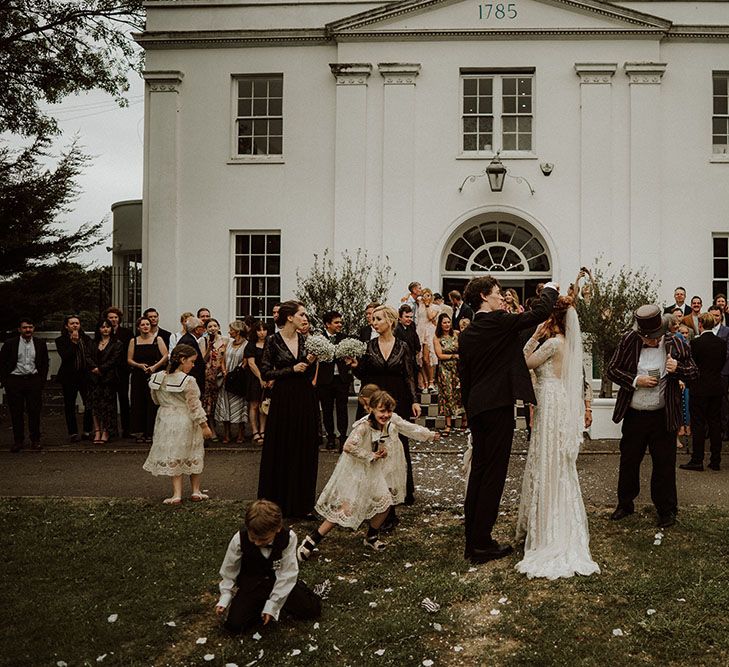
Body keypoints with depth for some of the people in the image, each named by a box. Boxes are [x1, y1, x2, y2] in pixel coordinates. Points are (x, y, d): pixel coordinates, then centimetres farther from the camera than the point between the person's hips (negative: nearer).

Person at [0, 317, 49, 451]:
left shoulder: (40, 343, 6)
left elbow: (45, 363, 12)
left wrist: (42, 380, 5)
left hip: (34, 380, 1)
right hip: (15, 381, -1)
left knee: (34, 411, 2)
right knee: (16, 412, 3)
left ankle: (35, 440, 13)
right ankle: (18, 441, 12)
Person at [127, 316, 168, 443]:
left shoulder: (157, 339, 5)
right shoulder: (133, 341, 10)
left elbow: (165, 356, -2)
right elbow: (129, 359, 7)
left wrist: (154, 366, -14)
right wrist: (140, 365, -11)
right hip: (138, 376, 2)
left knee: (153, 403, -4)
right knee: (139, 403, 1)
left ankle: (151, 433, 2)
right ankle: (140, 432, 7)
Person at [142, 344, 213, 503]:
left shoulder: (158, 378, -3)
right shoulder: (188, 381, -20)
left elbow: (156, 400, 10)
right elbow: (195, 406, -17)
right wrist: (204, 425, -10)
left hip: (166, 420, 4)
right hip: (186, 423, -4)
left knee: (173, 456, 11)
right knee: (193, 457, 14)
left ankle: (177, 494, 8)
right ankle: (195, 491, 23)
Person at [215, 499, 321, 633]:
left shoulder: (288, 537, -24)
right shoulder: (239, 539, -23)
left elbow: (287, 573, -18)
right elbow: (229, 572, -6)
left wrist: (272, 605, -19)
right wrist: (224, 599, -12)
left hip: (278, 581, 0)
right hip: (251, 584, 0)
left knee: (313, 609, -10)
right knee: (234, 624, -19)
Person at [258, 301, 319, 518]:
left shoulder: (306, 340, 7)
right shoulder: (273, 341, -5)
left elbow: (310, 375, 11)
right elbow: (266, 373, -7)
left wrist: (310, 361, -9)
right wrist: (292, 369, -13)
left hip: (305, 399, 4)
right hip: (283, 400, -4)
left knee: (304, 451, 7)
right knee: (280, 451, 3)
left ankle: (300, 502, 17)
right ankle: (278, 501, 16)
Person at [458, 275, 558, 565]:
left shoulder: (466, 334, 12)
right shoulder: (499, 322, -10)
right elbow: (539, 312, -9)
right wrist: (550, 289, 10)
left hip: (476, 408, 8)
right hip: (498, 406, -8)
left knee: (478, 471, 13)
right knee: (494, 474, -2)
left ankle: (472, 541, 19)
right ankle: (482, 544, 1)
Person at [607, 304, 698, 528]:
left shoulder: (675, 344, -5)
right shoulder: (628, 341, -5)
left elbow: (693, 374, 4)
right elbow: (612, 370, -1)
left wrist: (678, 369, -18)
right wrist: (636, 380, -16)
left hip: (663, 416, -1)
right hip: (634, 415, 1)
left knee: (664, 463, 5)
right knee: (628, 460, 13)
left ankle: (666, 510, 21)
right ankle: (625, 504, 30)